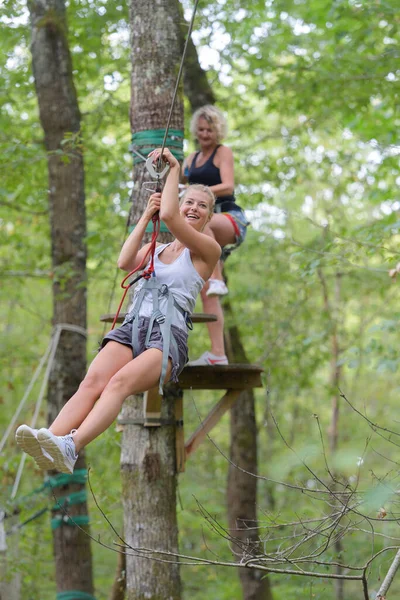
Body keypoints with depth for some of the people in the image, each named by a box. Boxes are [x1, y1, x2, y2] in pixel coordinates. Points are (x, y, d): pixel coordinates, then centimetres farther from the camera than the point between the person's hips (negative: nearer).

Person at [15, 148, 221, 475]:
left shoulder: (208, 249, 12)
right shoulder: (155, 249, 30)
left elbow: (169, 216, -5)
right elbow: (125, 262, 7)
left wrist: (174, 168, 4)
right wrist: (146, 215, 10)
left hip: (168, 335, -5)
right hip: (132, 326, 5)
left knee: (119, 382, -35)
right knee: (93, 381, -28)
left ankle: (70, 448, -58)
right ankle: (50, 438, -52)